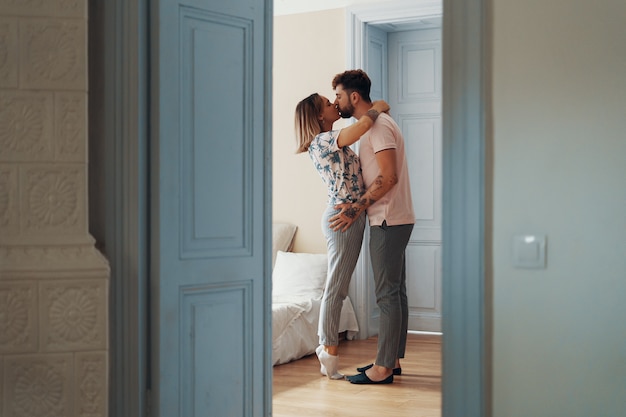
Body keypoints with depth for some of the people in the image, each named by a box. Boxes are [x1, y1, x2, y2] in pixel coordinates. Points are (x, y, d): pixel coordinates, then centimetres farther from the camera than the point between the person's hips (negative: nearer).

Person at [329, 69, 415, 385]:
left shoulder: (378, 126, -14)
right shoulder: (377, 124, 18)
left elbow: (388, 177, -22)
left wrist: (357, 208, -19)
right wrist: (357, 206, 15)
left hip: (388, 221, -11)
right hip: (393, 219, 11)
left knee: (388, 294, -7)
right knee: (396, 292, 12)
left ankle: (383, 368, -2)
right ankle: (393, 359, 20)